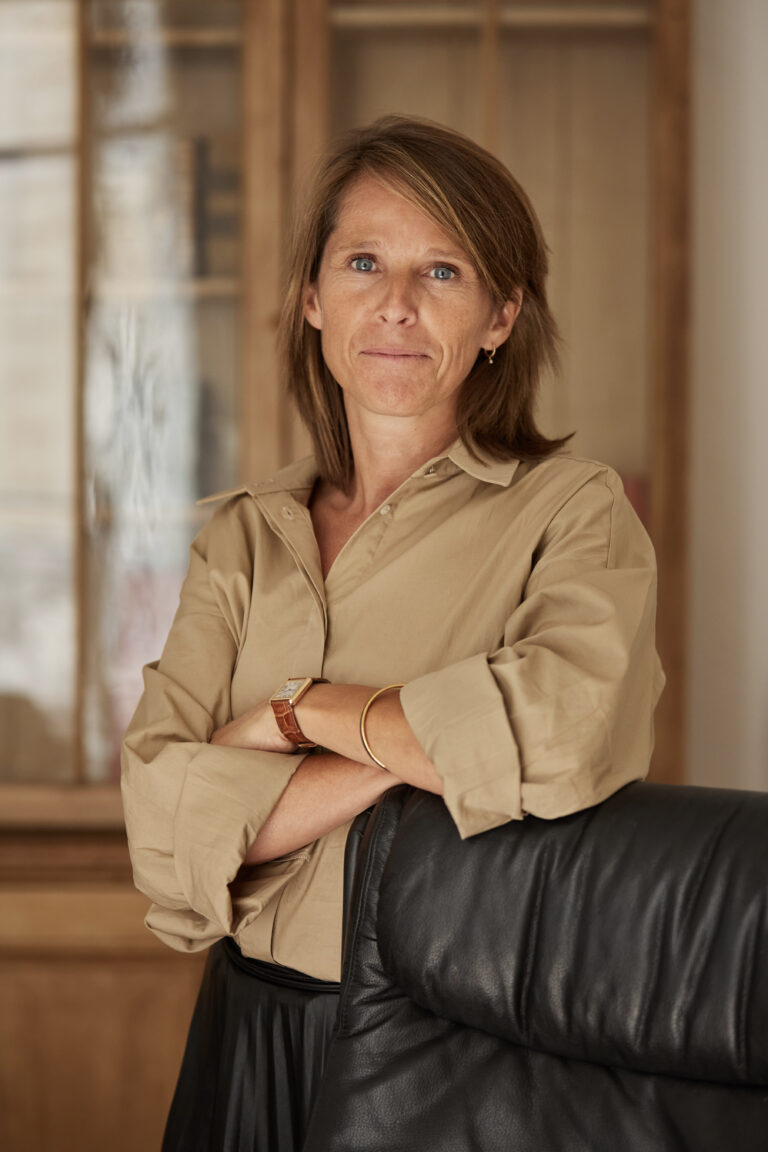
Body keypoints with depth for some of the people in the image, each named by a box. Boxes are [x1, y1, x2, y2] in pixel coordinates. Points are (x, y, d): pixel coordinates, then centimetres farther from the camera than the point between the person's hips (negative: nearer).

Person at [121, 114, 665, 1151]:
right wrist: (419, 748, -19)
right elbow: (162, 818, -8)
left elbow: (561, 732, -27)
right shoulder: (244, 540, 5)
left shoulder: (573, 511, -7)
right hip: (249, 1046, 4)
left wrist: (301, 710, -14)